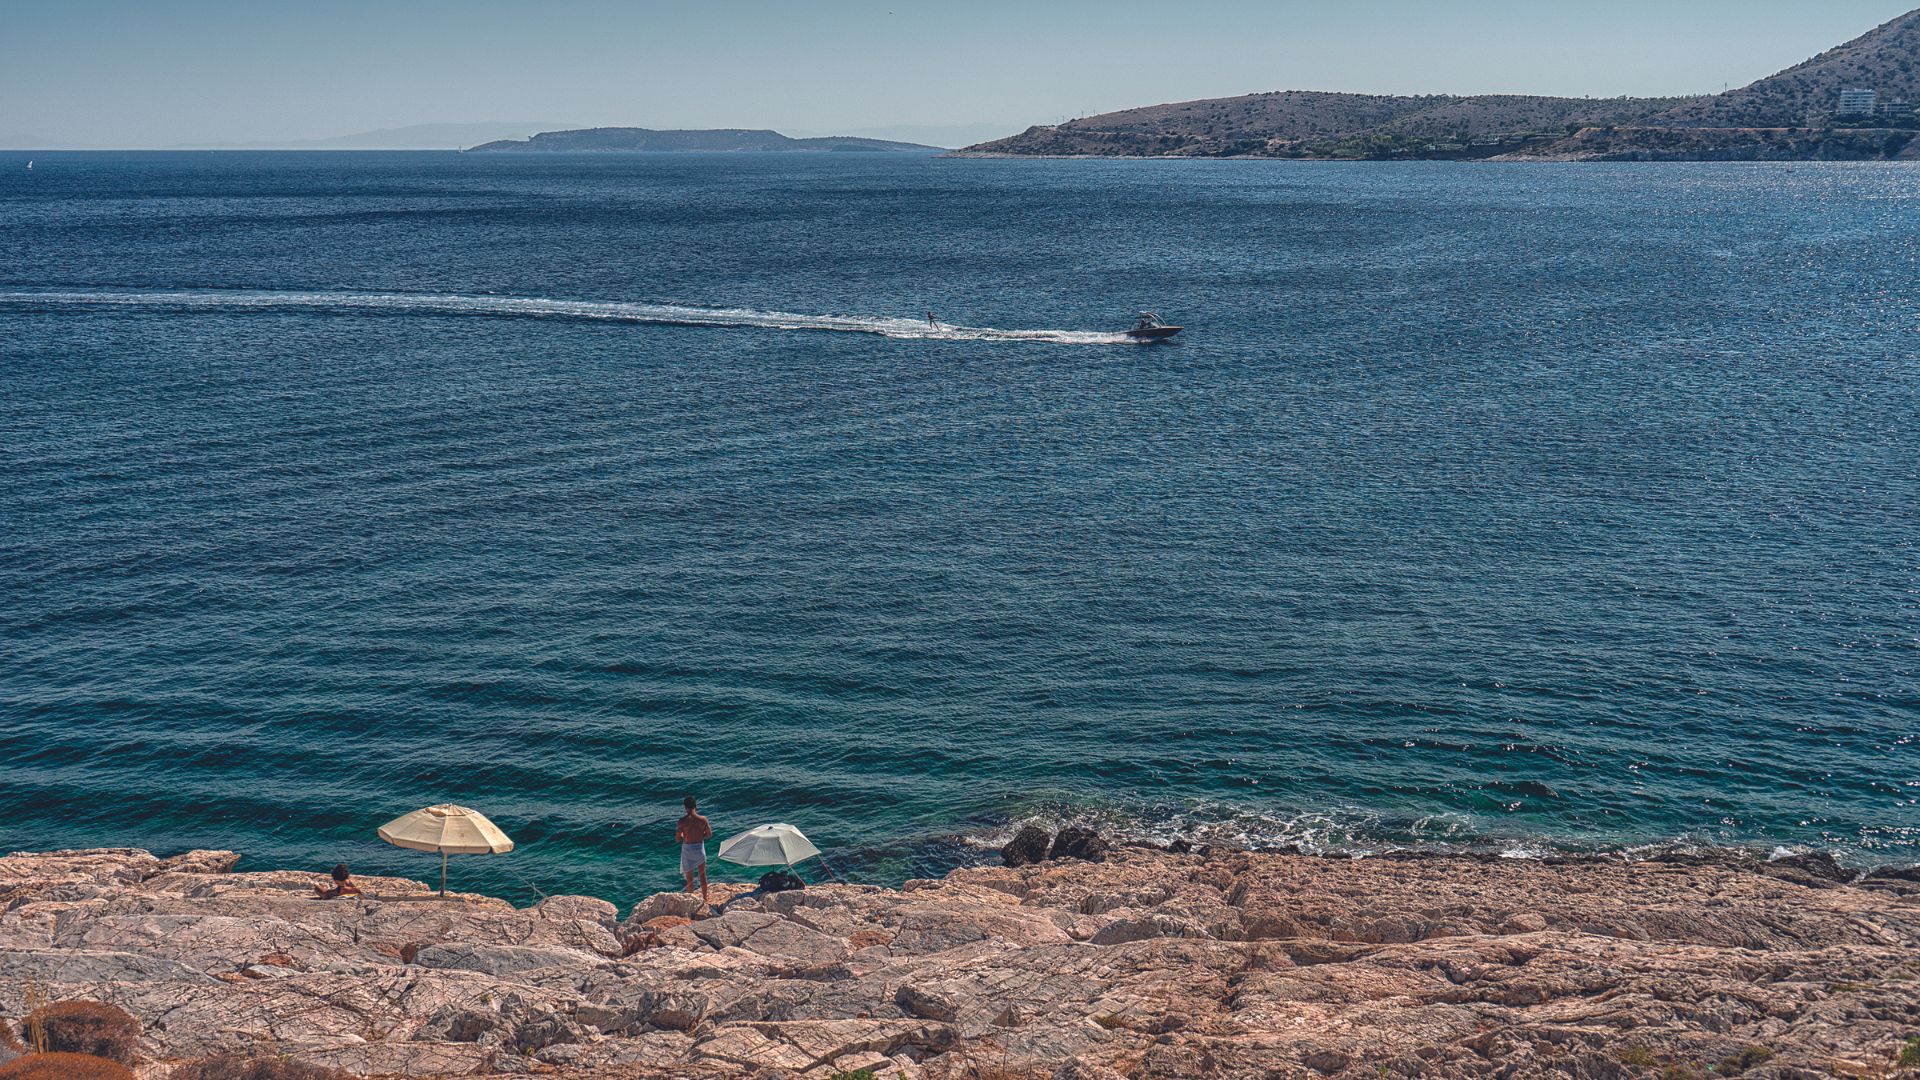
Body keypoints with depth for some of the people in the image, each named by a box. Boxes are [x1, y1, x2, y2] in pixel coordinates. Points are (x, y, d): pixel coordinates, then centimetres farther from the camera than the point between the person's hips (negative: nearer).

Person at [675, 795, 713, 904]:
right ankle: (705, 898, 30)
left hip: (687, 848, -2)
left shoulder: (683, 821, -17)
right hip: (700, 848, 2)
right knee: (702, 875, 19)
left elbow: (677, 838, -11)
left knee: (689, 877, 13)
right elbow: (709, 834, 0)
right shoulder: (703, 819, -11)